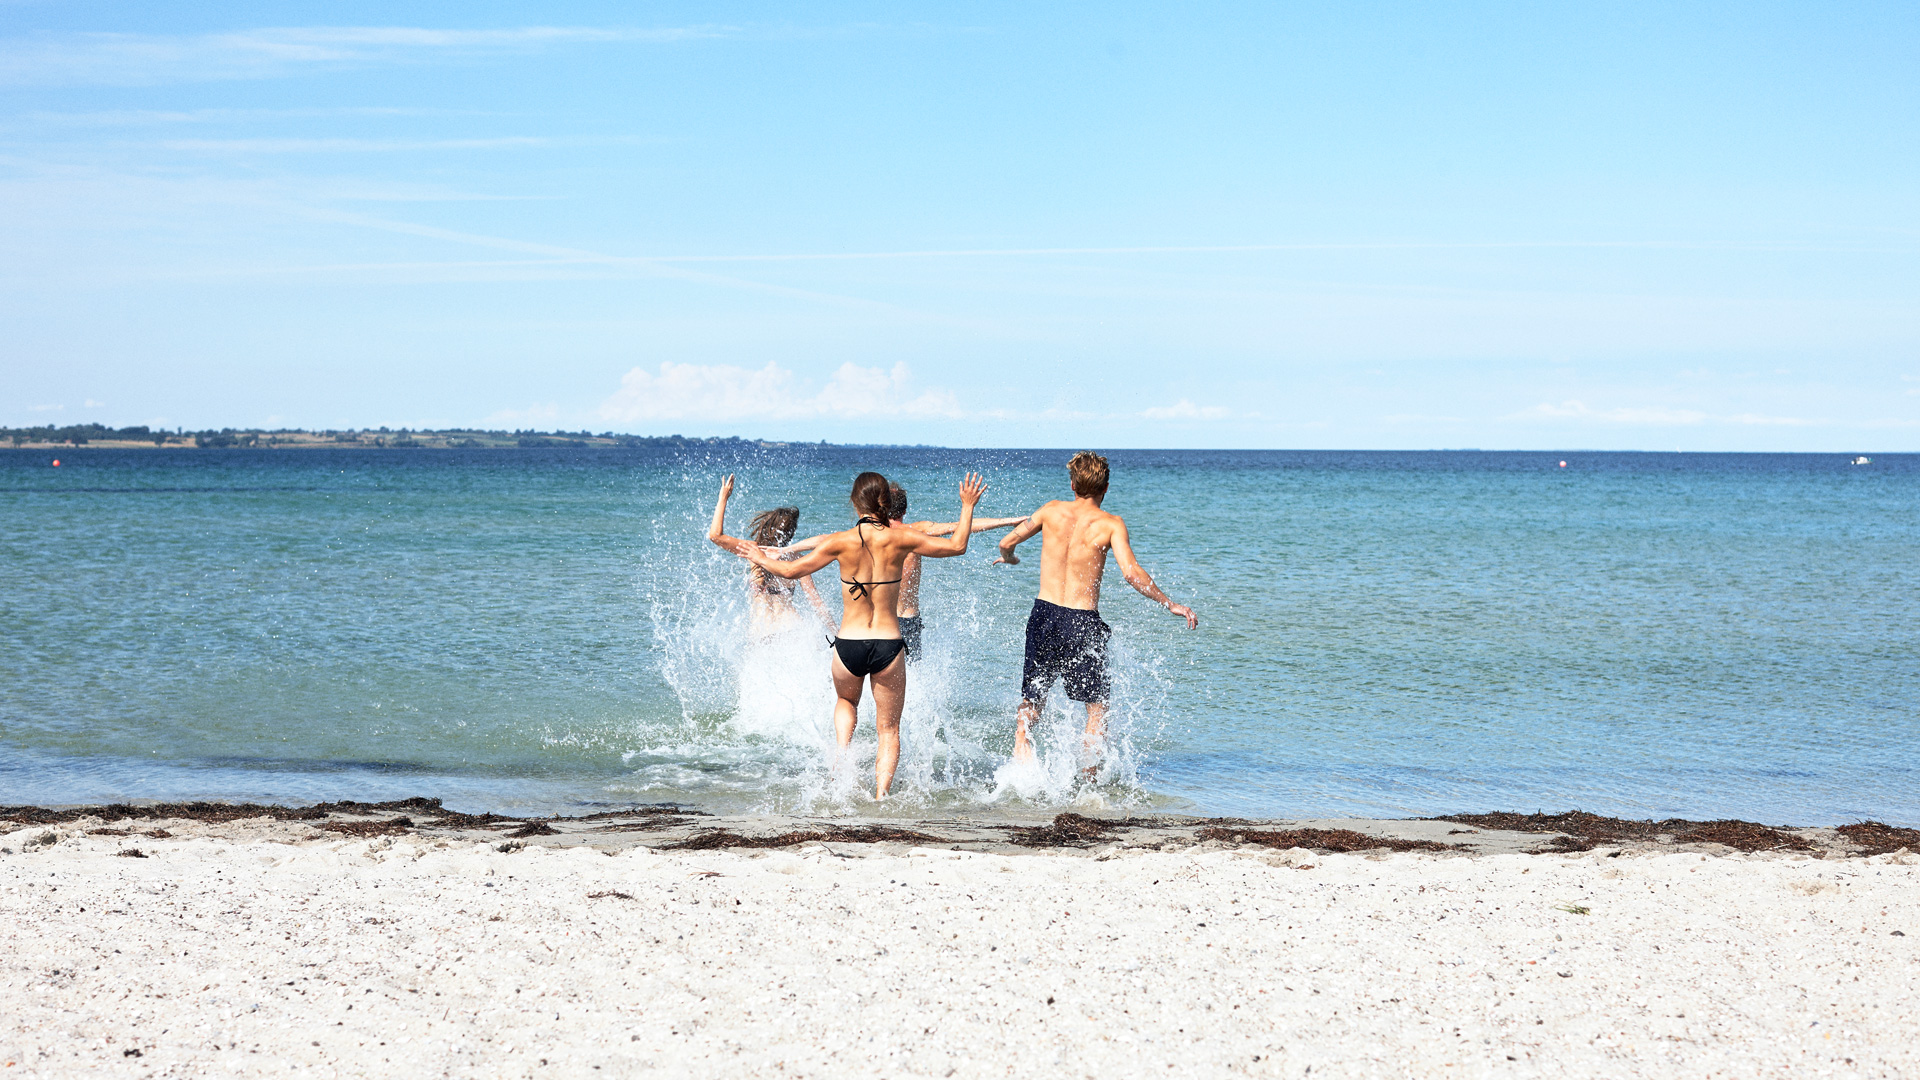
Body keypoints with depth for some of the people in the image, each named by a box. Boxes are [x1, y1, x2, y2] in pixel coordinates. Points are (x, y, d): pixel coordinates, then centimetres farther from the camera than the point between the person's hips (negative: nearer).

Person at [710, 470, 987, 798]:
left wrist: (759, 559, 18)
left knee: (846, 700, 33)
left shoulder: (842, 542, -6)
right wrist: (967, 507, 18)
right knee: (889, 728, 12)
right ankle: (881, 794, -3)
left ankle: (843, 747, 8)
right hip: (889, 645, 0)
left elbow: (790, 570, 2)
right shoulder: (900, 539, -5)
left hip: (848, 645, 0)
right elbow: (956, 546, 6)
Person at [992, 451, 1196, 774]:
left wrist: (1009, 557, 35)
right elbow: (1131, 572, -17)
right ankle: (1089, 778, 1)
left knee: (1033, 696, 20)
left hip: (1045, 614, 3)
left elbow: (1007, 543, 11)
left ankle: (1021, 736, -9)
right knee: (1097, 707, 11)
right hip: (1084, 622, -3)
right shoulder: (1110, 524, -6)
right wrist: (1171, 605, -10)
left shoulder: (1052, 510, 3)